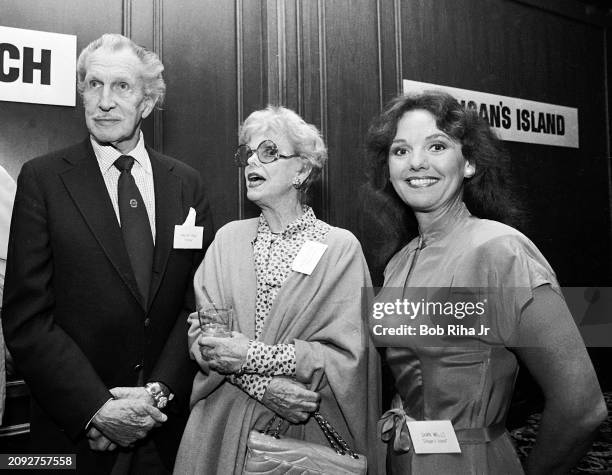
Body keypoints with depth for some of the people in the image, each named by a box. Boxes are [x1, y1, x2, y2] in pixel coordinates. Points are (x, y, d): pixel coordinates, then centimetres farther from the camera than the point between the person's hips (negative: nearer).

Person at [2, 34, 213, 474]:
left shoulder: (185, 182, 2)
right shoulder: (42, 178, -6)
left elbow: (201, 301, 0)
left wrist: (161, 391, -11)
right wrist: (96, 410, -16)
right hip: (76, 429, -2)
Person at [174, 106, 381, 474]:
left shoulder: (341, 247, -6)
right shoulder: (228, 238, 3)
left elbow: (348, 356, -12)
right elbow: (202, 335, -3)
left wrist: (253, 356, -20)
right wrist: (264, 385, -18)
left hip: (305, 428, -2)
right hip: (221, 426, 3)